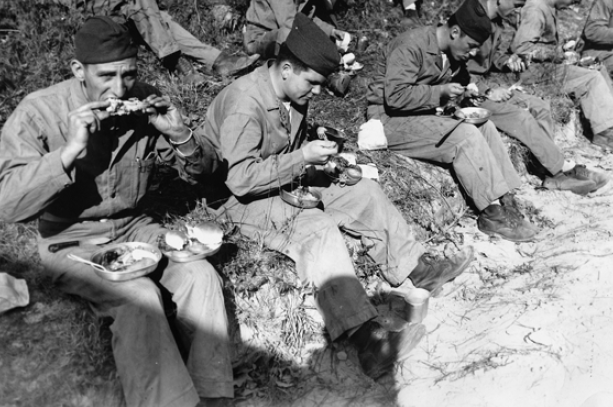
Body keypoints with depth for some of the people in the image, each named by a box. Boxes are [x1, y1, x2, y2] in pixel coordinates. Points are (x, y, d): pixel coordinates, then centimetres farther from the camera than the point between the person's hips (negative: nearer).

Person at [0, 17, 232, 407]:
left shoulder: (145, 100, -5)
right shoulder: (39, 112, -16)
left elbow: (199, 171, 4)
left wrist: (180, 135, -18)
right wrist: (70, 150, -34)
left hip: (133, 226, 4)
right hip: (71, 239, -3)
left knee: (201, 275, -20)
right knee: (139, 296, -29)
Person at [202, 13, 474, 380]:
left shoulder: (295, 94, 3)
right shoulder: (243, 104, -24)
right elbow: (239, 179, -27)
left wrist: (317, 153, -3)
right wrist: (301, 158, -27)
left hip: (290, 183, 9)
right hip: (249, 199, -9)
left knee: (364, 191, -3)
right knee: (318, 229, -33)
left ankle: (415, 269, 1)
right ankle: (365, 337, -44)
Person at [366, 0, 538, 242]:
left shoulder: (454, 53, 8)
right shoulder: (412, 46, -19)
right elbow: (395, 97, -26)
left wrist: (465, 94, 0)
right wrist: (441, 91, -21)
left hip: (425, 114, 9)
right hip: (391, 119, -8)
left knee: (485, 127, -10)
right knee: (465, 136, -25)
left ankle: (508, 201, -12)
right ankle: (493, 212, -17)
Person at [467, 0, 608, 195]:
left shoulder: (494, 23, 7)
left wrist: (507, 61, -1)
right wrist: (488, 91, -22)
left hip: (487, 84, 9)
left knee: (540, 107, -3)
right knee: (521, 116, -21)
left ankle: (553, 174, -10)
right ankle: (565, 169, -11)